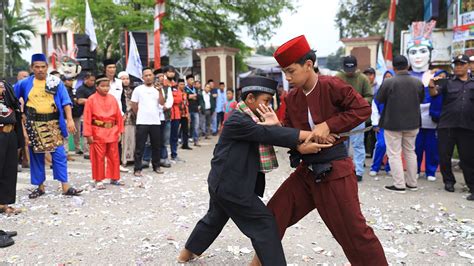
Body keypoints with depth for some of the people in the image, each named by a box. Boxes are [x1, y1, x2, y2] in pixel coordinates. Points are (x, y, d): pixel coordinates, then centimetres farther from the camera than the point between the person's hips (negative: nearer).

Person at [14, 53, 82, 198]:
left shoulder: (56, 82, 0)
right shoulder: (24, 83, 5)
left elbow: (65, 102, -6)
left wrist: (69, 120, -15)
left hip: (53, 124, -1)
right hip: (34, 125, 2)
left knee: (59, 155, -3)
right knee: (36, 156, 7)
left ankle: (65, 186, 2)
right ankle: (40, 186, 19)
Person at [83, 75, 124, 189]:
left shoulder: (113, 99, 5)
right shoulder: (91, 100, -6)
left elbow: (118, 116, 8)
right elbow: (87, 118, -8)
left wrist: (119, 131, 5)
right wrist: (88, 134, -11)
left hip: (112, 132, 4)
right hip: (98, 133, -4)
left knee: (114, 157, 11)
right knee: (98, 158, 3)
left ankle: (114, 178, 24)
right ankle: (98, 180, 15)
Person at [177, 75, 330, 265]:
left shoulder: (252, 118, 10)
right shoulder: (237, 120, -20)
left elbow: (269, 135, 2)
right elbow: (268, 134, -30)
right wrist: (313, 134, -33)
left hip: (222, 182, 10)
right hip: (231, 185, -10)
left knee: (215, 218, 26)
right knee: (264, 223, -6)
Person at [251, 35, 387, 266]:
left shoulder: (331, 86, -15)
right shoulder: (292, 97, 5)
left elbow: (362, 109, -15)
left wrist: (327, 126, -21)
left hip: (335, 171, -6)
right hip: (306, 170, 7)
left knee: (353, 230, 2)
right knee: (274, 216, 11)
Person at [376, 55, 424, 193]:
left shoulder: (388, 82, -17)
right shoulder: (418, 82, -3)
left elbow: (379, 99, -6)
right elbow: (421, 99, 10)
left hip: (393, 123, -5)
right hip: (412, 123, 5)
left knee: (394, 154, 3)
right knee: (410, 152, 17)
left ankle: (399, 185, 3)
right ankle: (412, 183, 24)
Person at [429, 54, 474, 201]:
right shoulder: (448, 83, 6)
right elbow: (434, 93, -10)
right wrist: (432, 86, -30)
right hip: (447, 125, 0)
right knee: (444, 156, 5)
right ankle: (449, 181, 22)